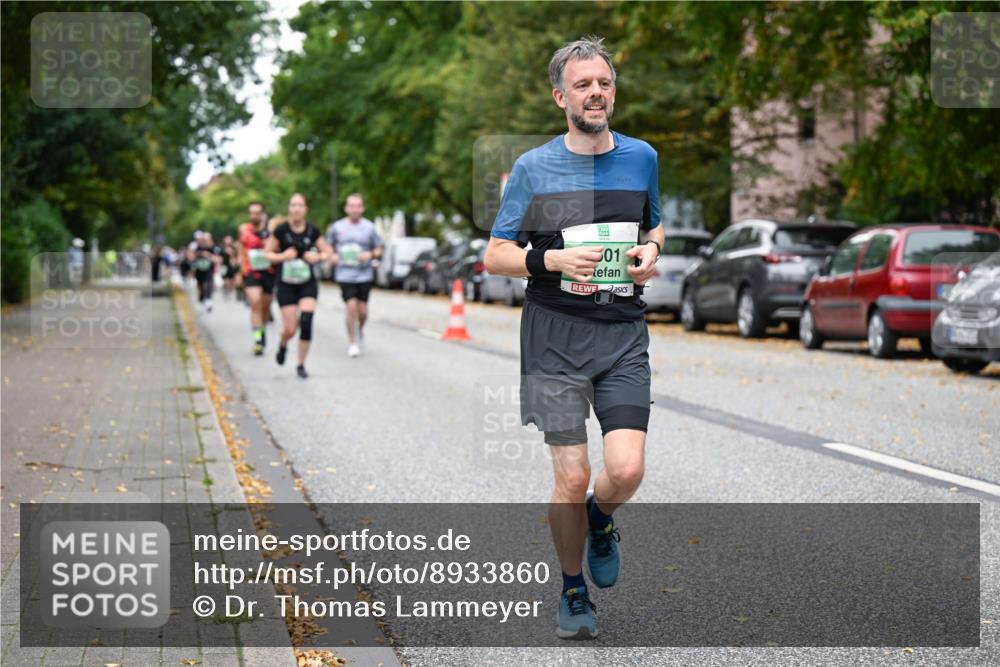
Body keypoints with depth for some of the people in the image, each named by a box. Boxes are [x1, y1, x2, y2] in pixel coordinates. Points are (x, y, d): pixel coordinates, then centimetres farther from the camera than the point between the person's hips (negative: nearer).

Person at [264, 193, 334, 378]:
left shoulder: (312, 230, -2)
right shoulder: (281, 230, -7)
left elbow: (328, 252, 7)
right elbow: (267, 253, 0)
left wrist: (318, 257, -14)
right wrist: (282, 256, -18)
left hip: (308, 283, 1)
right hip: (286, 284, -1)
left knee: (306, 322, -13)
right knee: (290, 329, -4)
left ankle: (301, 365, 3)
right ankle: (283, 345, 34)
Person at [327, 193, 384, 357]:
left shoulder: (369, 227, 3)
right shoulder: (337, 227, 4)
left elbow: (379, 250, 9)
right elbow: (328, 247, 15)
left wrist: (371, 254, -12)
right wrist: (333, 256, -6)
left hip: (364, 275, 1)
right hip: (345, 274, -1)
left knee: (362, 310, 2)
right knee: (351, 306, -11)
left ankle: (360, 329, 37)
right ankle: (352, 343, 3)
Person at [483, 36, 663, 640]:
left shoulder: (641, 158, 9)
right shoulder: (533, 168, 1)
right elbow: (495, 256, 3)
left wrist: (650, 253, 2)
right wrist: (551, 260, -15)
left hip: (623, 333, 2)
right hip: (555, 335, -2)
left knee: (626, 470, -12)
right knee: (572, 477, -3)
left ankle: (600, 521, 25)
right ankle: (574, 591, 20)